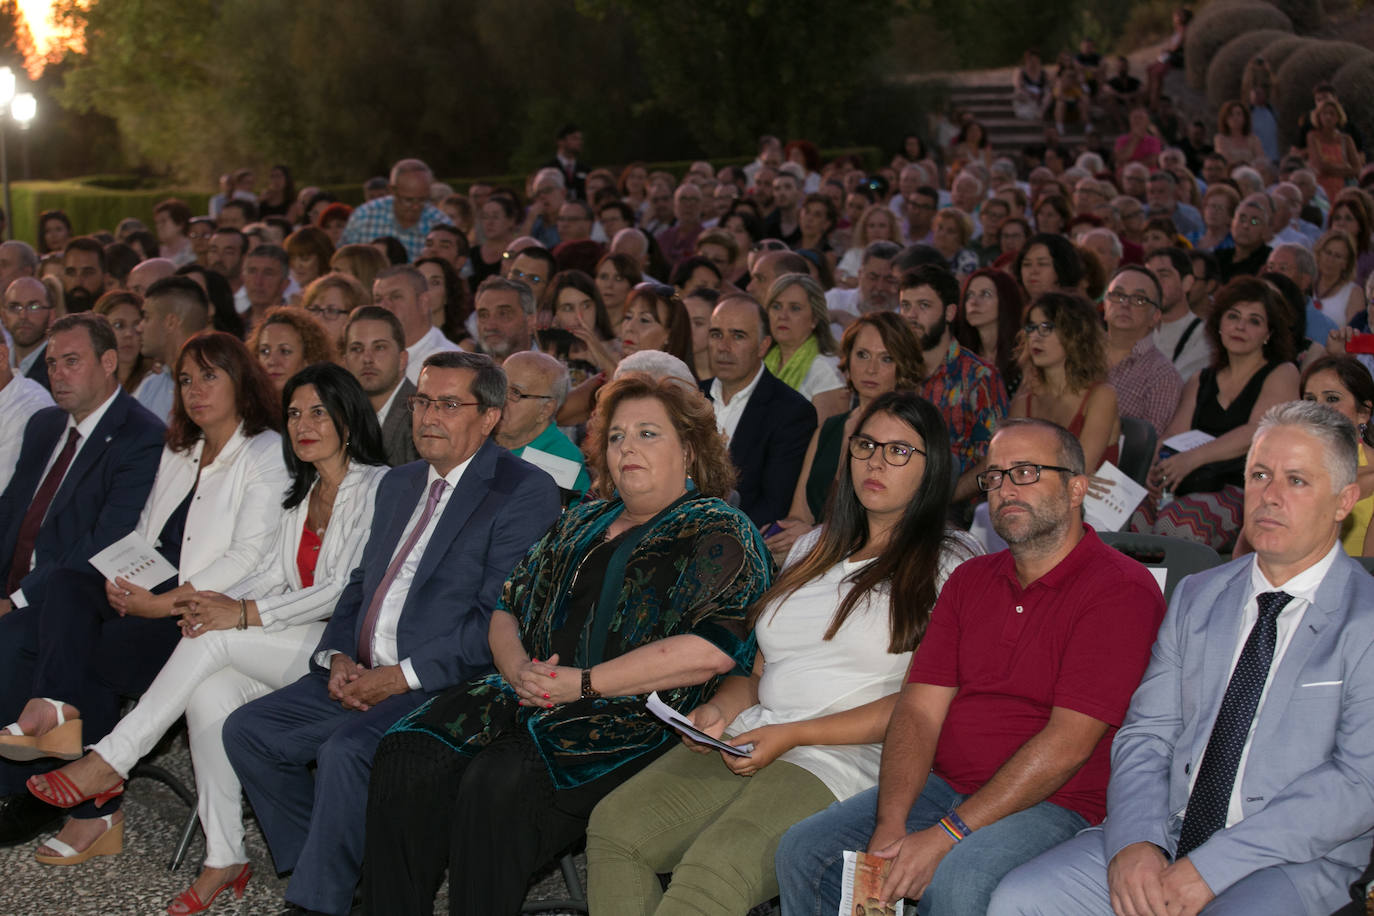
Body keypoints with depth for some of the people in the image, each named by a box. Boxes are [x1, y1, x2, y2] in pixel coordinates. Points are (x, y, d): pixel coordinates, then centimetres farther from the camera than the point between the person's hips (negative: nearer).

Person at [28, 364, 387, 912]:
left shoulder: (375, 487, -7)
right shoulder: (302, 493, 19)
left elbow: (348, 590, -15)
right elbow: (274, 572, 15)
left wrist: (245, 615, -18)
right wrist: (223, 600, -7)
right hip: (294, 644, 7)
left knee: (215, 639, -25)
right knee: (210, 691, -22)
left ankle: (110, 761, -15)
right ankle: (224, 861, -17)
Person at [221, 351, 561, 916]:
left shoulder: (525, 493, -8)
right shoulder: (399, 484, 20)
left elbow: (501, 617, -16)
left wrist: (405, 675, -18)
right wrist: (336, 656, 3)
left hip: (444, 686, -8)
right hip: (363, 679, 9)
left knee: (346, 750, -30)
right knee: (248, 730, -4)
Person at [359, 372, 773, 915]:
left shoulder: (718, 534, 0)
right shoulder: (583, 522, 24)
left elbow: (712, 648, -15)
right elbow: (508, 607, 22)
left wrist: (584, 682, -14)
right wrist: (519, 669, -2)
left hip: (633, 722, -7)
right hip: (533, 702, 7)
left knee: (498, 785, -32)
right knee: (406, 761, -18)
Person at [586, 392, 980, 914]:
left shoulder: (950, 565, 3)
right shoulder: (815, 548, 24)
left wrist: (793, 735, -13)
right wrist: (718, 711, 3)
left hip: (843, 760, -6)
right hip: (745, 744, 7)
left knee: (714, 868, -32)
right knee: (613, 826, -19)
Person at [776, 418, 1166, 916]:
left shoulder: (1122, 589, -8)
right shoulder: (970, 580, 14)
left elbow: (1069, 743, -17)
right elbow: (918, 709, 5)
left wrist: (946, 836, -20)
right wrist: (889, 828, -12)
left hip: (1052, 804, -6)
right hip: (941, 786, 6)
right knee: (804, 850, -11)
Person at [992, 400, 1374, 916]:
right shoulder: (1197, 597, 14)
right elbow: (1146, 733, 10)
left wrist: (1210, 869, -18)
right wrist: (1135, 842, -11)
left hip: (1293, 861, -4)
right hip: (1165, 839, 5)